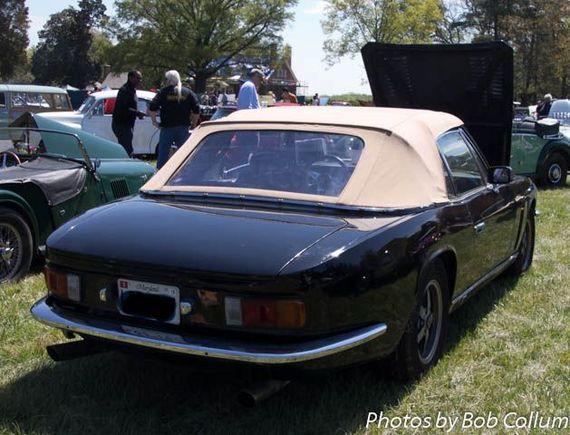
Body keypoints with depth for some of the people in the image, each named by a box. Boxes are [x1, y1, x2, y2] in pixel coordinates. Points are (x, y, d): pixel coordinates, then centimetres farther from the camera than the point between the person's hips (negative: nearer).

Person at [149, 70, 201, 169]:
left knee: (163, 154, 5)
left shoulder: (163, 92, -1)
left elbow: (152, 108, -9)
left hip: (167, 127, -2)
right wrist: (193, 124, 9)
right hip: (183, 128, 2)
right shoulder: (188, 92, 6)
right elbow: (196, 111, 0)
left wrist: (154, 121, 2)